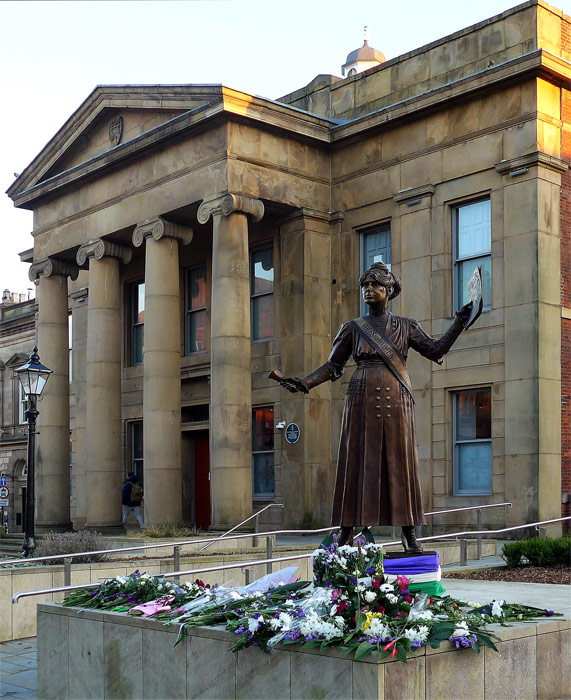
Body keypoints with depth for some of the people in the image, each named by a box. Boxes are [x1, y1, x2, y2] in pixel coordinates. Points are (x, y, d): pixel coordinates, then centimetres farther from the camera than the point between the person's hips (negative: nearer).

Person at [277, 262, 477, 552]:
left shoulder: (406, 326, 10)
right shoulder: (353, 328, 8)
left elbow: (435, 351, 3)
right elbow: (333, 366, 10)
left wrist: (459, 323, -7)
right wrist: (303, 383, -2)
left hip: (397, 401, 0)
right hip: (362, 400, 0)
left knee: (400, 463, 0)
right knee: (357, 463, -2)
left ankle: (408, 533, 4)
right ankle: (346, 531, 1)